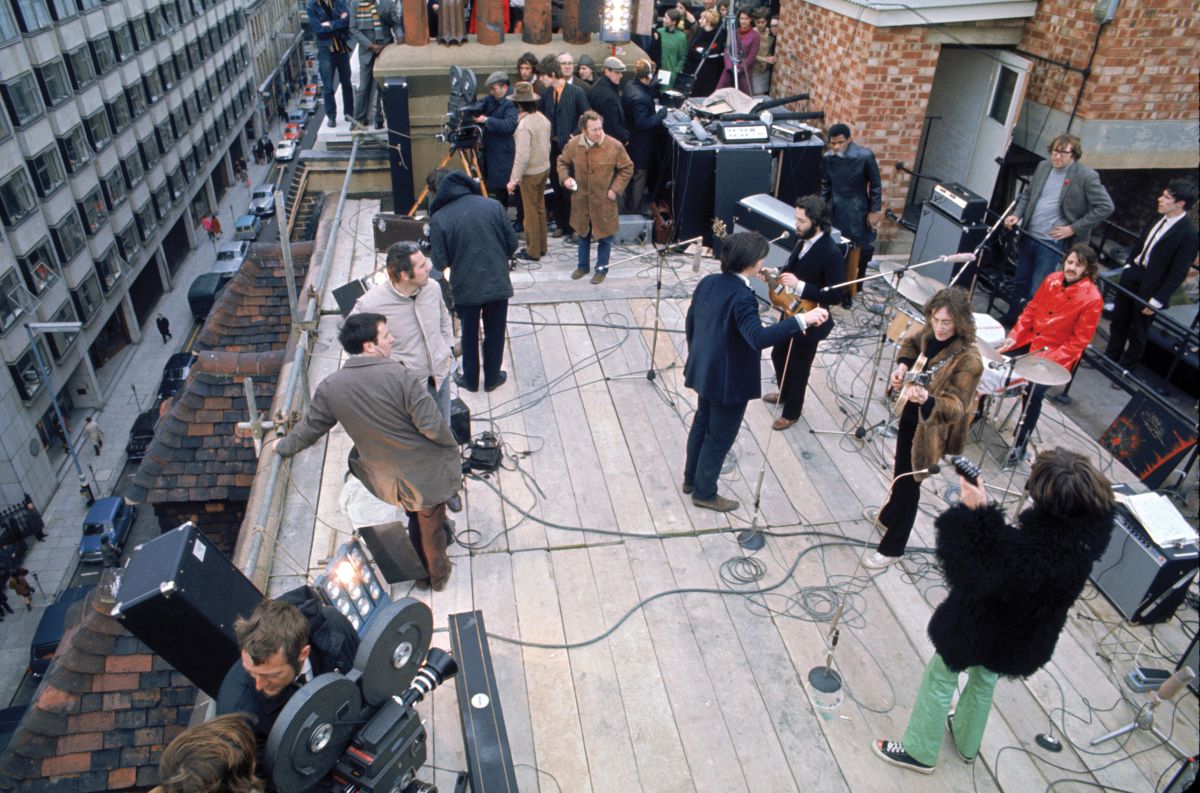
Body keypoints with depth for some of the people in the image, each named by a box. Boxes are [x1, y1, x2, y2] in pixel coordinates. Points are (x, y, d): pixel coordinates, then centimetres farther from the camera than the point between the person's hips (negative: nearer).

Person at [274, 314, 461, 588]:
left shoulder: (331, 387, -10)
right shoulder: (399, 376, -27)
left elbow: (310, 426, 4)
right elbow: (432, 425, -25)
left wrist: (284, 447, 25)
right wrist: (452, 446, -4)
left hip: (387, 478, 5)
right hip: (427, 472, -5)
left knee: (415, 518, 31)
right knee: (431, 525, 20)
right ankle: (437, 574, 43)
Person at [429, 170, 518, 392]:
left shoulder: (439, 218, -8)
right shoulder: (493, 206, -3)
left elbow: (440, 263, -8)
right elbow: (512, 244, 0)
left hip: (466, 287, -1)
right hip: (498, 283, 1)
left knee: (469, 334, 18)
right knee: (495, 333, 17)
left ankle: (470, 379, 33)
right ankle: (492, 378, 31)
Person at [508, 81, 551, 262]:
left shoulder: (524, 125, -23)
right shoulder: (543, 119, 0)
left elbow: (522, 156, -26)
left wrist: (514, 179, -22)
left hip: (530, 172, -8)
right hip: (544, 168, 8)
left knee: (531, 212, 3)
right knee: (540, 208, 17)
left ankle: (533, 252, 12)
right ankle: (541, 247, 27)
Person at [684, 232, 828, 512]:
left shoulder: (708, 282, -2)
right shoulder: (742, 296, -28)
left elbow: (690, 323, 9)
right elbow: (758, 338, -42)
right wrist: (802, 320, -44)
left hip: (704, 371, 8)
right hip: (730, 380, -8)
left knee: (702, 423, 25)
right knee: (720, 437, 10)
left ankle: (691, 478, 41)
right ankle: (704, 492, 25)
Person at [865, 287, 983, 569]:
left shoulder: (968, 360, -31)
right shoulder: (931, 335, -10)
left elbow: (956, 406, -34)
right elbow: (911, 343, 14)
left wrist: (927, 399, -54)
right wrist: (903, 364, -6)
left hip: (931, 429, -7)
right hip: (910, 416, 7)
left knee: (908, 481, 5)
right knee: (900, 470, 28)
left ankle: (892, 547, 25)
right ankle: (889, 516, 55)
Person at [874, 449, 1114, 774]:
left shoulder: (1026, 549, -43)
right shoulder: (1090, 532, -21)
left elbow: (973, 573, -35)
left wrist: (973, 513, -36)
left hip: (980, 627, -7)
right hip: (1025, 634, 7)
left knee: (940, 679, 18)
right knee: (985, 679, 31)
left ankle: (920, 752, 38)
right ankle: (967, 743, 55)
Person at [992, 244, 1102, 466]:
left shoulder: (1092, 299, -14)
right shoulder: (1052, 279, 1)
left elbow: (1078, 341, -13)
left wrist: (1048, 360, -22)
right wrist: (1014, 335, -3)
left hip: (1057, 356, -6)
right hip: (1029, 341, 6)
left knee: (1034, 392, -25)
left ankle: (1020, 444, -10)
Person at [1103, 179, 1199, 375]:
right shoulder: (1159, 219, 1)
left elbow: (1179, 272, -18)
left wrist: (1157, 300, -17)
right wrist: (1128, 266, 10)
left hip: (1150, 287, -6)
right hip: (1132, 275, 7)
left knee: (1138, 332, 9)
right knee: (1119, 321, 19)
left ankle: (1125, 370, 25)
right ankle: (1110, 358, 36)